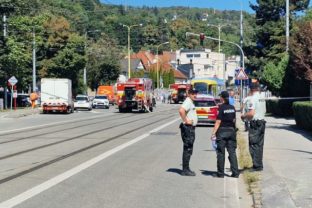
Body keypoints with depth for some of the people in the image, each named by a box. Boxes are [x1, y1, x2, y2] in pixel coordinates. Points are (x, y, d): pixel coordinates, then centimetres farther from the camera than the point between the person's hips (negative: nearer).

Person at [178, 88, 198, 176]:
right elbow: (181, 110, -34)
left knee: (188, 150, 13)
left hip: (191, 128, 10)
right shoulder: (188, 102, -15)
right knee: (187, 149, -7)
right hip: (187, 128, -10)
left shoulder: (191, 102, 17)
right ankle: (185, 170, -4)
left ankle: (186, 169, 20)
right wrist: (186, 120, -25)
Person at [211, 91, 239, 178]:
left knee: (221, 153, 3)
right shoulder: (232, 107, 5)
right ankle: (235, 172, 3)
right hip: (231, 131, 5)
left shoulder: (221, 107, -11)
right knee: (232, 152, 7)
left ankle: (220, 173, 7)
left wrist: (213, 132, -12)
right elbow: (234, 120, 12)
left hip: (222, 131, -5)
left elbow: (218, 122, -13)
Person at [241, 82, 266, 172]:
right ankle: (260, 165, 19)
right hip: (262, 122, 8)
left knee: (254, 146, -3)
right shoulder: (262, 98, 11)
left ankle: (257, 166, -3)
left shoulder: (253, 98, -15)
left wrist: (244, 116, -4)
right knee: (259, 145, 13)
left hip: (255, 124, -8)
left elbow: (251, 113, -22)